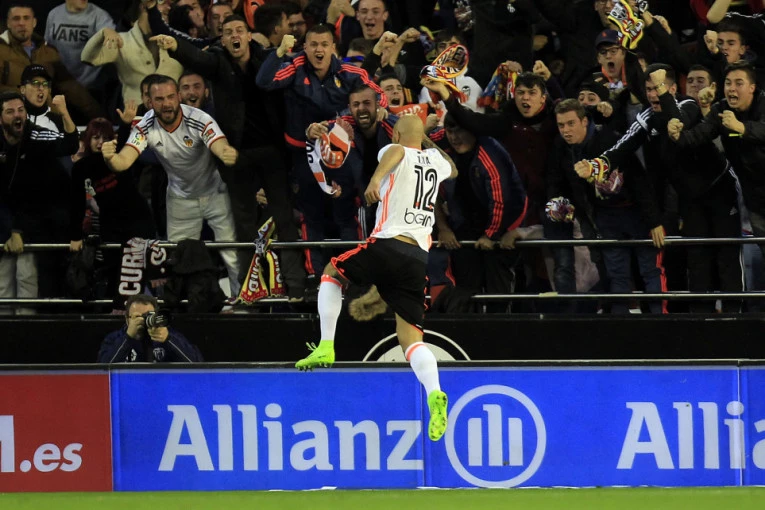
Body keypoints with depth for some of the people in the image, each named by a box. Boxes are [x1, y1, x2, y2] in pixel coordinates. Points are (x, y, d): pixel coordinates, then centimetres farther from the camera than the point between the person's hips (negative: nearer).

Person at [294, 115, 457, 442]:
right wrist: (426, 138, 52)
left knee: (332, 273, 24)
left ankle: (326, 347, 10)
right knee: (411, 338, 0)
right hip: (419, 259, 5)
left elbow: (396, 151, -22)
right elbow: (453, 170, 47)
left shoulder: (396, 152, 6)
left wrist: (377, 178, -41)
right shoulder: (435, 160, 21)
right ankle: (434, 394, -27)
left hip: (387, 246, -5)